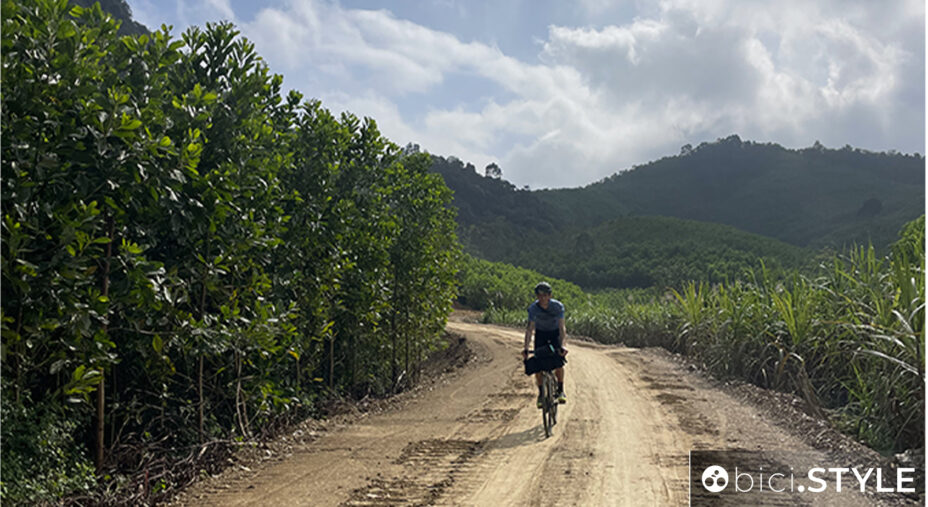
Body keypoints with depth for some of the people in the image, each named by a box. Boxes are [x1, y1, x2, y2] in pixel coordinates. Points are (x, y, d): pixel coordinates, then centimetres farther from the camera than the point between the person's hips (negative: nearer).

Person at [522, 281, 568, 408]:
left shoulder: (558, 306, -27)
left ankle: (560, 390, -1)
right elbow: (530, 328, -27)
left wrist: (562, 345, -44)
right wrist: (526, 348, -39)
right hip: (540, 333, 1)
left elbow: (562, 327, -30)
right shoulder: (533, 308, -25)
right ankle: (541, 393, 2)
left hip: (555, 333, -1)